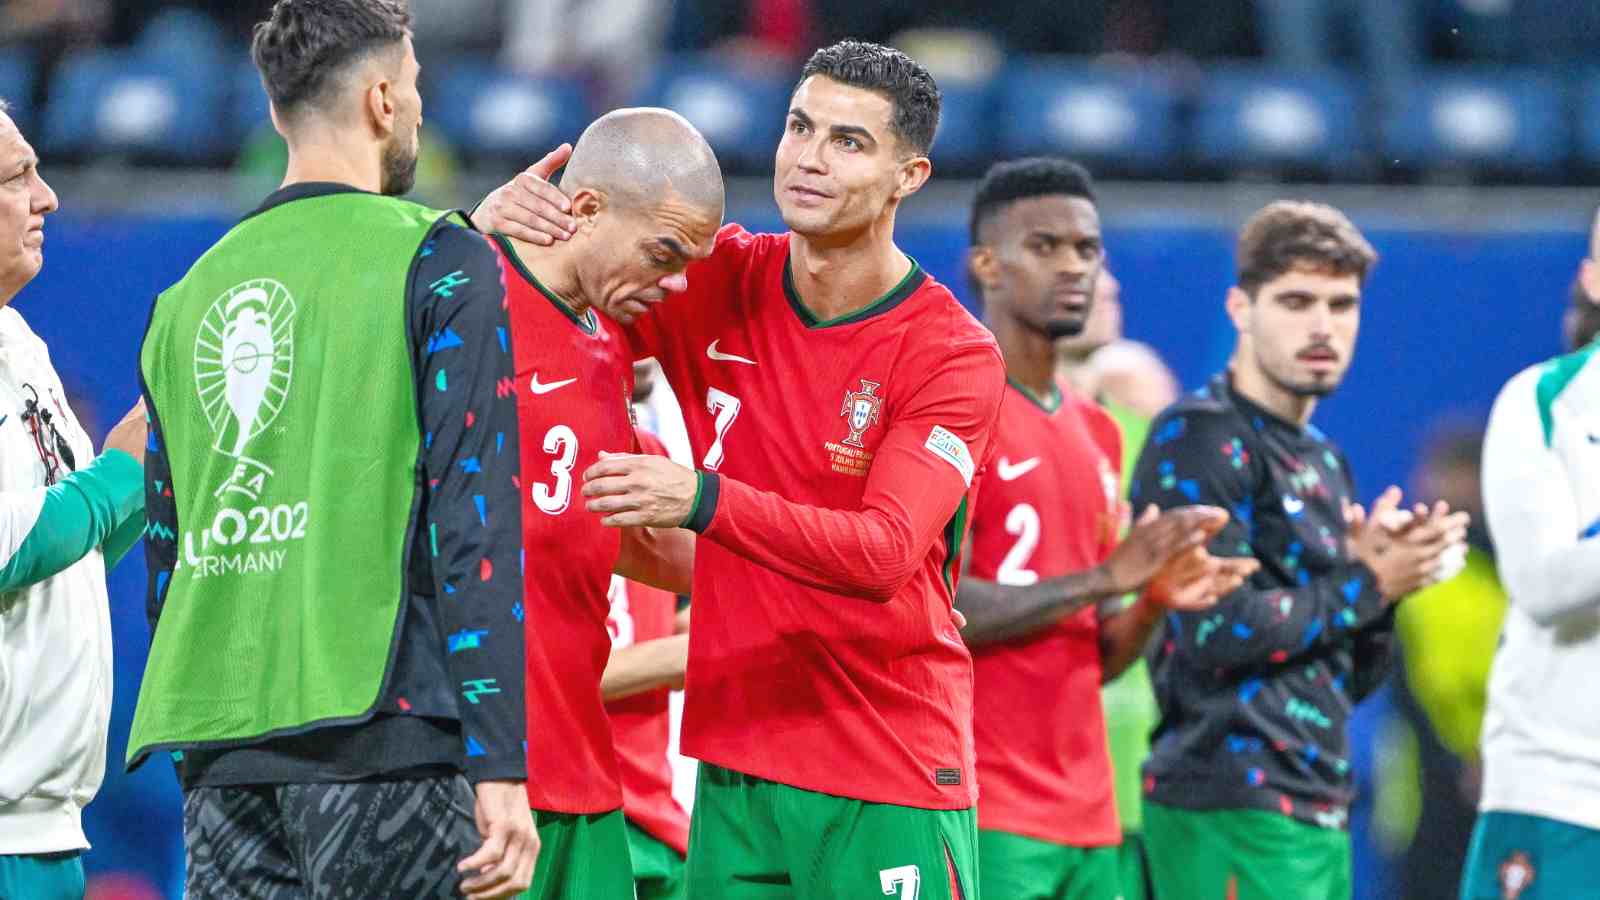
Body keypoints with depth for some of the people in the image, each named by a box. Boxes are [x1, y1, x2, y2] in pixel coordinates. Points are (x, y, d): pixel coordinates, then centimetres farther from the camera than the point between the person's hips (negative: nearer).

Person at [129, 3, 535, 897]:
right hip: (384, 745, -5)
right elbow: (473, 515, -8)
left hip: (220, 760, 5)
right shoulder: (442, 262, 0)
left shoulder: (192, 295, 17)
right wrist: (500, 767, -12)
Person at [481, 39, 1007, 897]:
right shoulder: (719, 284, 4)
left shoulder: (955, 356, -9)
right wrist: (497, 223, -8)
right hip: (735, 765, 4)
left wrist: (702, 500, -36)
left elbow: (884, 553, -22)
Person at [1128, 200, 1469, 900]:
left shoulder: (1325, 461, 22)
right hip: (1234, 809, -9)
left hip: (1319, 808, 9)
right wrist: (1364, 585, -7)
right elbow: (1216, 631, -17)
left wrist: (1388, 573, 3)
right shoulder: (1199, 437, -6)